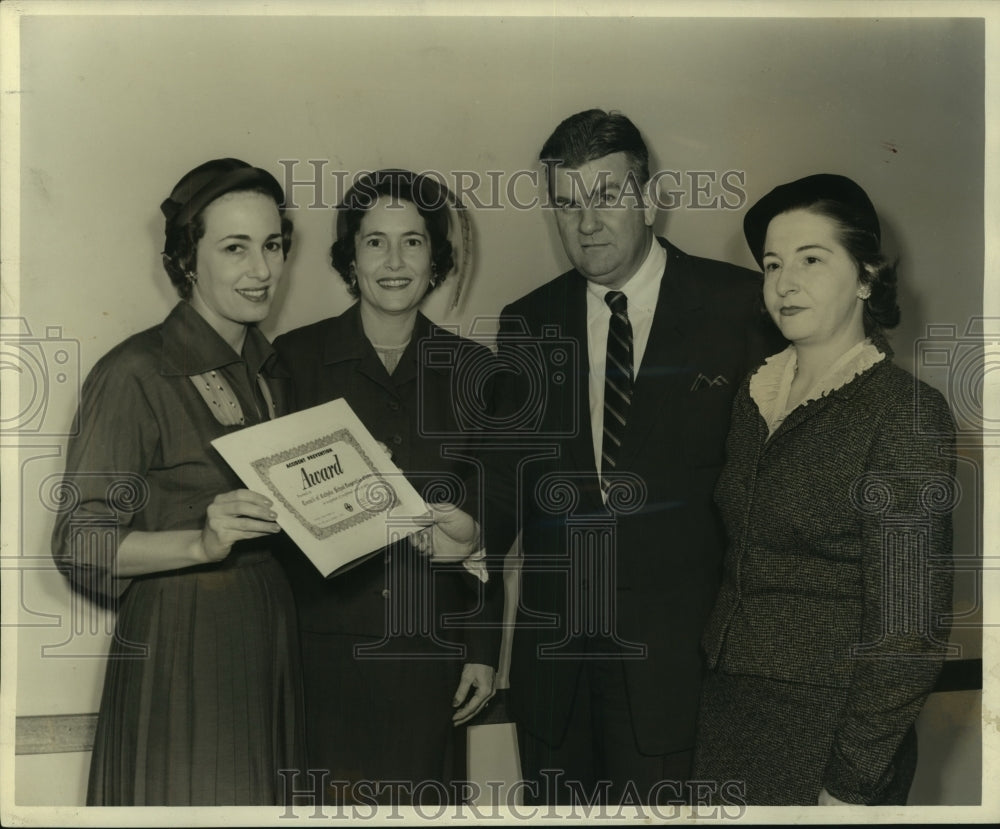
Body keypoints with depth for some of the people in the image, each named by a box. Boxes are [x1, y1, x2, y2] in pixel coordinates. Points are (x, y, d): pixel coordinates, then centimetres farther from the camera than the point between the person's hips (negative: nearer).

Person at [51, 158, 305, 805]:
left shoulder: (268, 371, 13)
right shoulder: (134, 374, -10)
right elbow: (80, 543, -15)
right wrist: (203, 542, -28)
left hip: (270, 635, 7)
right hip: (178, 647, -7)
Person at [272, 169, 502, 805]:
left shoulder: (471, 367, 5)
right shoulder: (295, 358, 0)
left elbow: (487, 524, 7)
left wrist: (484, 651, 6)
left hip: (429, 645, 1)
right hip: (325, 640, -1)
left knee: (421, 795, 5)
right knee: (333, 796, 0)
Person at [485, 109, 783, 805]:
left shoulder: (739, 306, -3)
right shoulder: (527, 325, 8)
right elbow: (510, 468, 9)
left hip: (675, 638, -3)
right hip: (554, 637, 4)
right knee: (557, 798, 15)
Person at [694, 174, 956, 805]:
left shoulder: (909, 413, -15)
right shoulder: (757, 396, 6)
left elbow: (910, 621, -17)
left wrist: (850, 784, -17)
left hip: (828, 733, -6)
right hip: (731, 708, 6)